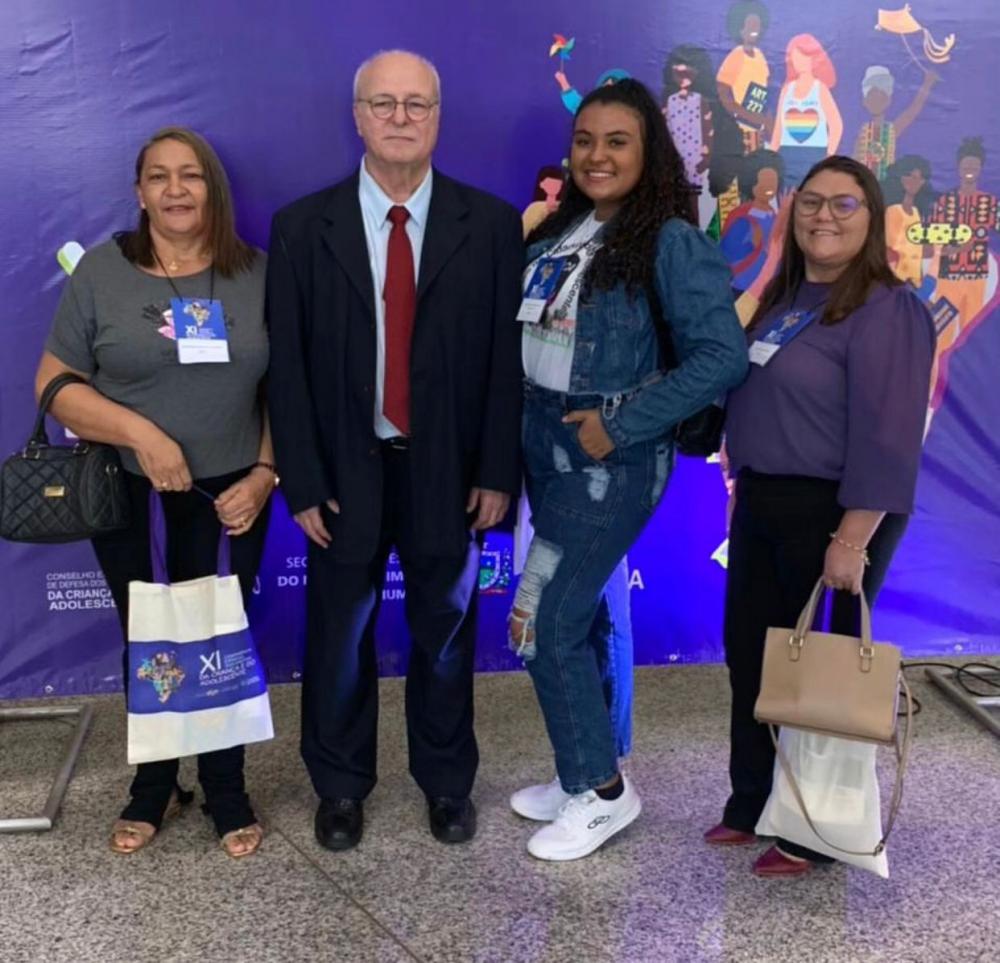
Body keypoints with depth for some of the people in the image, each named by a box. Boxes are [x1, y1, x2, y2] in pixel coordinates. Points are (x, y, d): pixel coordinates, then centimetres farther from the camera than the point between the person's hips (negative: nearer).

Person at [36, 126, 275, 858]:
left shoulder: (257, 274, 0)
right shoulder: (102, 270, -4)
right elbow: (55, 384, -4)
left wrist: (265, 474, -7)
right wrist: (141, 434, -17)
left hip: (229, 494, 0)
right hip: (128, 494, 0)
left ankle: (227, 790, 24)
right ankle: (154, 784, 30)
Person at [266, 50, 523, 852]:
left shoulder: (491, 224, -3)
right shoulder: (303, 227, -2)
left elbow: (509, 355, -3)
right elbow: (287, 365, -4)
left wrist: (498, 472, -7)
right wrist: (303, 482, -8)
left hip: (447, 468, 0)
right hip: (346, 469, 0)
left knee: (444, 630, 14)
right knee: (339, 634, 13)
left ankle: (447, 781, 34)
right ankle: (342, 785, 34)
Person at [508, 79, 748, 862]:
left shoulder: (671, 242, -13)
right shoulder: (560, 229, 8)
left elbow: (723, 356, -20)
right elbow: (529, 330, 11)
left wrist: (621, 423, -19)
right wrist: (519, 423, -3)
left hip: (608, 455, -7)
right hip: (541, 440, 7)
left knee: (546, 624, -4)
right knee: (576, 613, 15)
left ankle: (603, 790, 15)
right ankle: (584, 772, 31)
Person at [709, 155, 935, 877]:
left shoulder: (886, 310, -15)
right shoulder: (786, 298, 12)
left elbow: (886, 437, -21)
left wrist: (853, 540, -24)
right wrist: (747, 486, 16)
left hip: (831, 515, -8)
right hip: (763, 505, 9)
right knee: (750, 657, 15)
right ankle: (753, 804, 32)